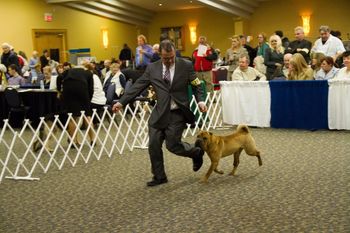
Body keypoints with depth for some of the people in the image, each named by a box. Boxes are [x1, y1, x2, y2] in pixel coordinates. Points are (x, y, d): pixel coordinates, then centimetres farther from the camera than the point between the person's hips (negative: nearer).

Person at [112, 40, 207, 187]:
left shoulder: (186, 65, -3)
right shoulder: (152, 68, 3)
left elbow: (197, 85, 3)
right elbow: (138, 86, 3)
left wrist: (200, 101, -15)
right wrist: (122, 102, -2)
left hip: (178, 113, -3)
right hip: (160, 113, 4)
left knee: (172, 144, -7)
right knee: (154, 145, 2)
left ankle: (197, 153, 23)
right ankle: (159, 176, 20)